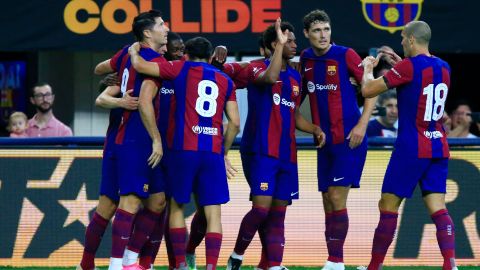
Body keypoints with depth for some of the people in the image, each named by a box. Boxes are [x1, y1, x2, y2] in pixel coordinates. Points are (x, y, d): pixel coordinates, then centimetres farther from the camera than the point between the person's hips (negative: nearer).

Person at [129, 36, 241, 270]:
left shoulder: (182, 69, 6)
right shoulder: (225, 81, 15)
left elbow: (139, 65, 1)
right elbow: (234, 123, 10)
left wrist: (134, 51, 23)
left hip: (183, 149, -2)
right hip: (214, 152, 2)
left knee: (177, 206, 14)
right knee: (213, 213, 1)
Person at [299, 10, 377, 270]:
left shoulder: (345, 55, -8)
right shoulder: (305, 58, 8)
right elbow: (301, 91, 22)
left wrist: (362, 125, -15)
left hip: (349, 139, -6)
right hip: (325, 141, 6)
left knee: (337, 198, -11)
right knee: (328, 202, 6)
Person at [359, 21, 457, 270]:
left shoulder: (409, 66, -12)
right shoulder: (443, 68, 9)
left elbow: (368, 90, -9)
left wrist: (368, 67, 10)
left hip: (411, 147, -6)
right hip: (439, 147, 6)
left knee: (388, 205, 4)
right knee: (437, 208, 0)